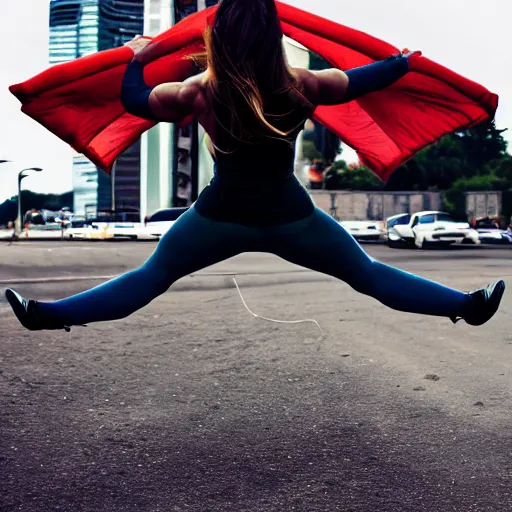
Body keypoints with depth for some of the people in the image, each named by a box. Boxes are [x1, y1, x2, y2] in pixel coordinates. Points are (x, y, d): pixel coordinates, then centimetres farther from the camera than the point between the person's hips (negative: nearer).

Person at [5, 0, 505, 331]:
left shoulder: (202, 90, -12)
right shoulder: (300, 85, -11)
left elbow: (134, 99, 2)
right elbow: (359, 81, 6)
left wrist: (136, 58, 21)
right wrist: (403, 61, 25)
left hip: (221, 216, 0)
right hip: (289, 216, 1)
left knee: (150, 277, 12)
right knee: (368, 274, 12)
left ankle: (47, 314, 11)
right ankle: (468, 306, 19)